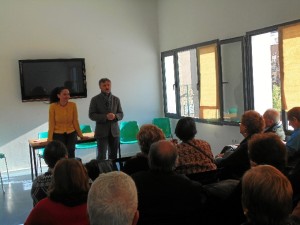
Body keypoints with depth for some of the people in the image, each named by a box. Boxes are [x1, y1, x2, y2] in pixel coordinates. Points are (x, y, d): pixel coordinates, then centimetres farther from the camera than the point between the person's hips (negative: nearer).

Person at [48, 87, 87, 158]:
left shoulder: (73, 105, -4)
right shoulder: (53, 106, -9)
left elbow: (75, 122, 4)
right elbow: (51, 124, -5)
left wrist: (81, 135, 7)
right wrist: (50, 139, -6)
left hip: (71, 134, 1)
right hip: (58, 135, -1)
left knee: (71, 154, -16)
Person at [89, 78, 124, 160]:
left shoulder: (116, 99, 9)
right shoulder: (95, 99, -1)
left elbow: (121, 114, 9)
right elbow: (91, 115, -7)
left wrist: (115, 116, -15)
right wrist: (105, 117, -20)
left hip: (114, 131, 3)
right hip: (101, 132, -3)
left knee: (113, 155, 9)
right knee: (101, 156, -4)